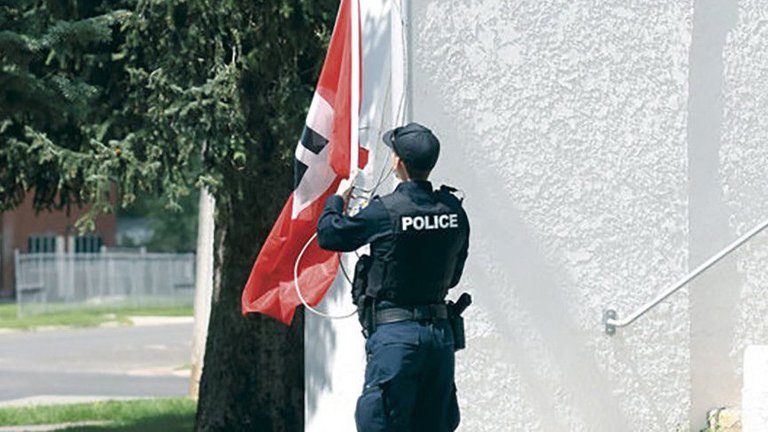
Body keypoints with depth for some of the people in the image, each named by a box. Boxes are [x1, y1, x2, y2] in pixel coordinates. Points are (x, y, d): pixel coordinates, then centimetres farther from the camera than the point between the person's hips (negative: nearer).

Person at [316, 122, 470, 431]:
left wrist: (337, 200, 20)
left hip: (395, 334, -5)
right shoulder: (454, 211, 3)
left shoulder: (385, 212, -13)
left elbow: (328, 235, 1)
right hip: (441, 333, 6)